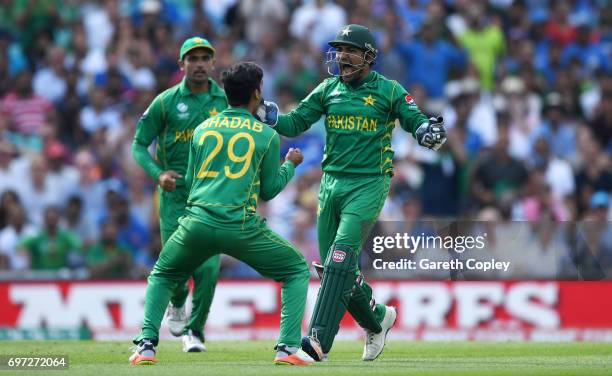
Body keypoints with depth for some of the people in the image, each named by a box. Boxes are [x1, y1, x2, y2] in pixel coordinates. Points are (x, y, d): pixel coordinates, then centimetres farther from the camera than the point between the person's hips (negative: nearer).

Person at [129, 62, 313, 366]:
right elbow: (269, 191, 14)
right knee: (298, 271, 17)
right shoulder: (267, 135, 7)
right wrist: (290, 164, 31)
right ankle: (289, 347, 1)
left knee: (161, 276, 28)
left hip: (196, 223, 3)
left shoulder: (202, 130, 16)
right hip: (241, 226, -3)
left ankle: (146, 344, 7)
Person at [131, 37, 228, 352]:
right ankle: (177, 304, 32)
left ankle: (195, 331, 7)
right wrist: (158, 173, -15)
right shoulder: (166, 102, -1)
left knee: (208, 268, -10)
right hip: (175, 195, -1)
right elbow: (139, 145, 2)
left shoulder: (226, 101, 5)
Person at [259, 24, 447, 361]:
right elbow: (295, 123, 9)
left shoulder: (389, 91, -1)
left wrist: (430, 131, -25)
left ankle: (319, 340, -24)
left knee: (341, 257, -20)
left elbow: (415, 122, -2)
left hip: (368, 183, -5)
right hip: (331, 182, 5)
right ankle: (377, 318, 30)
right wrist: (268, 116, -11)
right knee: (333, 267, 6)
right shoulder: (328, 89, 10)